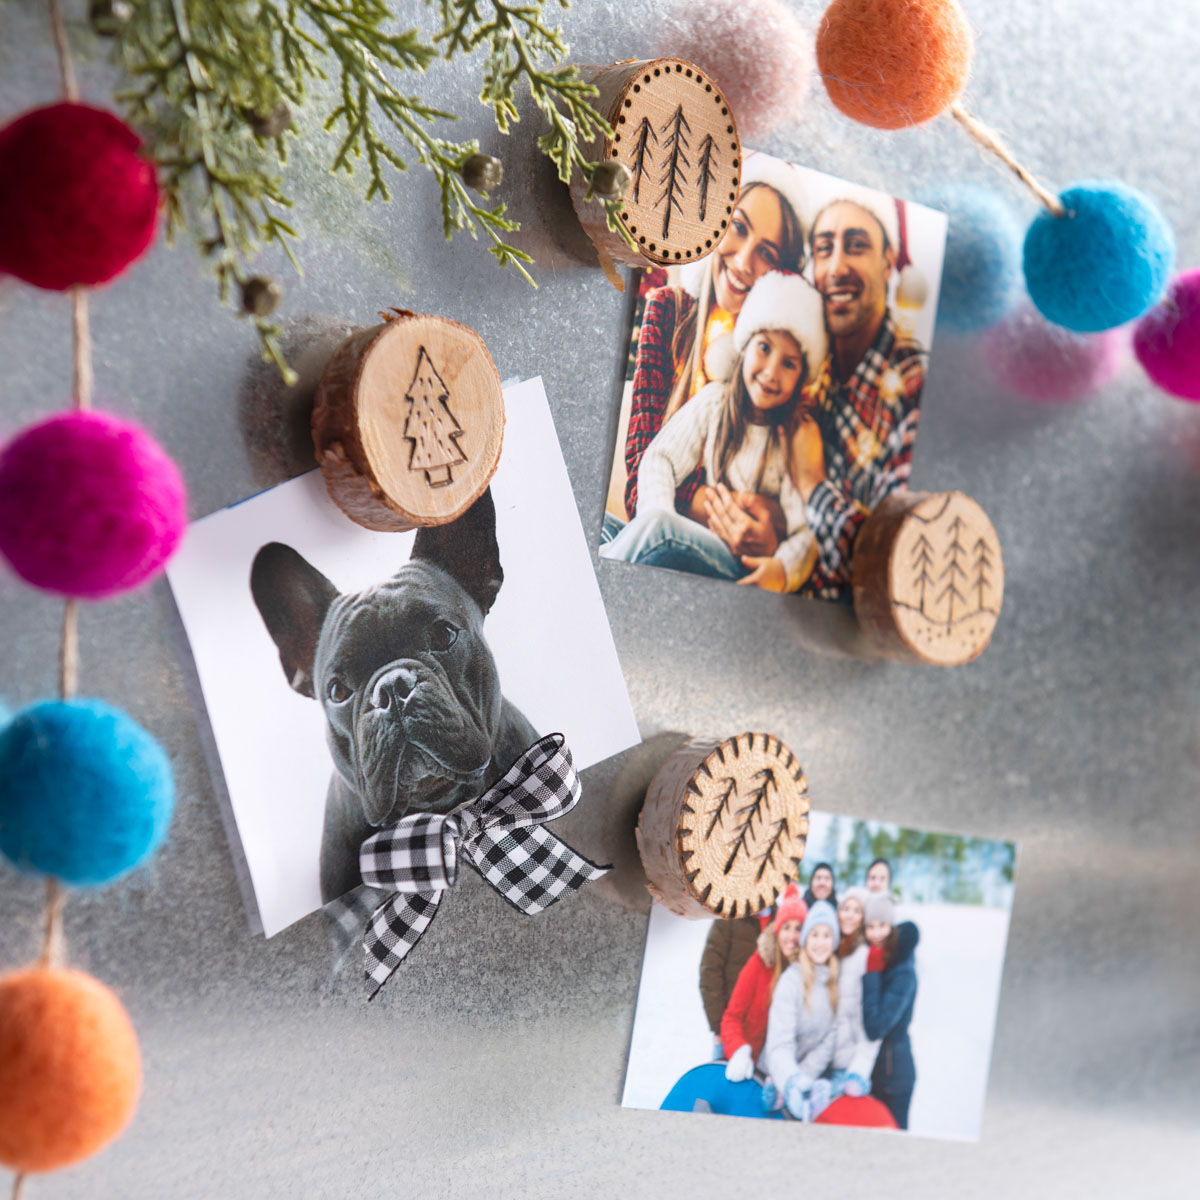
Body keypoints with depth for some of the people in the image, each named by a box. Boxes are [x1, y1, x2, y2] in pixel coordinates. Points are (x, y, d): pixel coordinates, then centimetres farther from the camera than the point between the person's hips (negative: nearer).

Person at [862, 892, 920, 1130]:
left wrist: (872, 974, -23)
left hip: (892, 1074, -7)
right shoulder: (869, 961, 3)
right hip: (868, 1070, 7)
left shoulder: (903, 972, -18)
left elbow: (875, 1027, -27)